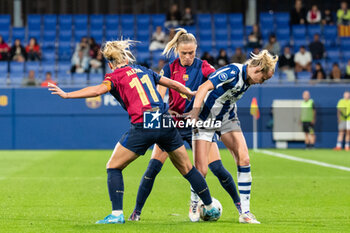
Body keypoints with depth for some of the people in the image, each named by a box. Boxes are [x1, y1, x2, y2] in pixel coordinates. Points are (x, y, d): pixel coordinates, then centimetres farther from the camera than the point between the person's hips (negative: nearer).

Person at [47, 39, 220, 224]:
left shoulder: (116, 76, 4)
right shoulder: (143, 70, 19)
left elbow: (97, 90, -16)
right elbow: (174, 84, 26)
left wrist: (66, 94, -15)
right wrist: (191, 94, 44)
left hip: (142, 125, -5)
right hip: (166, 124, 5)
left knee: (113, 167, 10)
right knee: (187, 168, 19)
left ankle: (117, 214, -2)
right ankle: (210, 208, 27)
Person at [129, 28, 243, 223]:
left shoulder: (203, 67, -4)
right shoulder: (169, 69, -1)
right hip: (172, 123, 1)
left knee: (217, 168, -8)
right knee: (153, 167, -9)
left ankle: (239, 203, 13)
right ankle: (137, 211, 1)